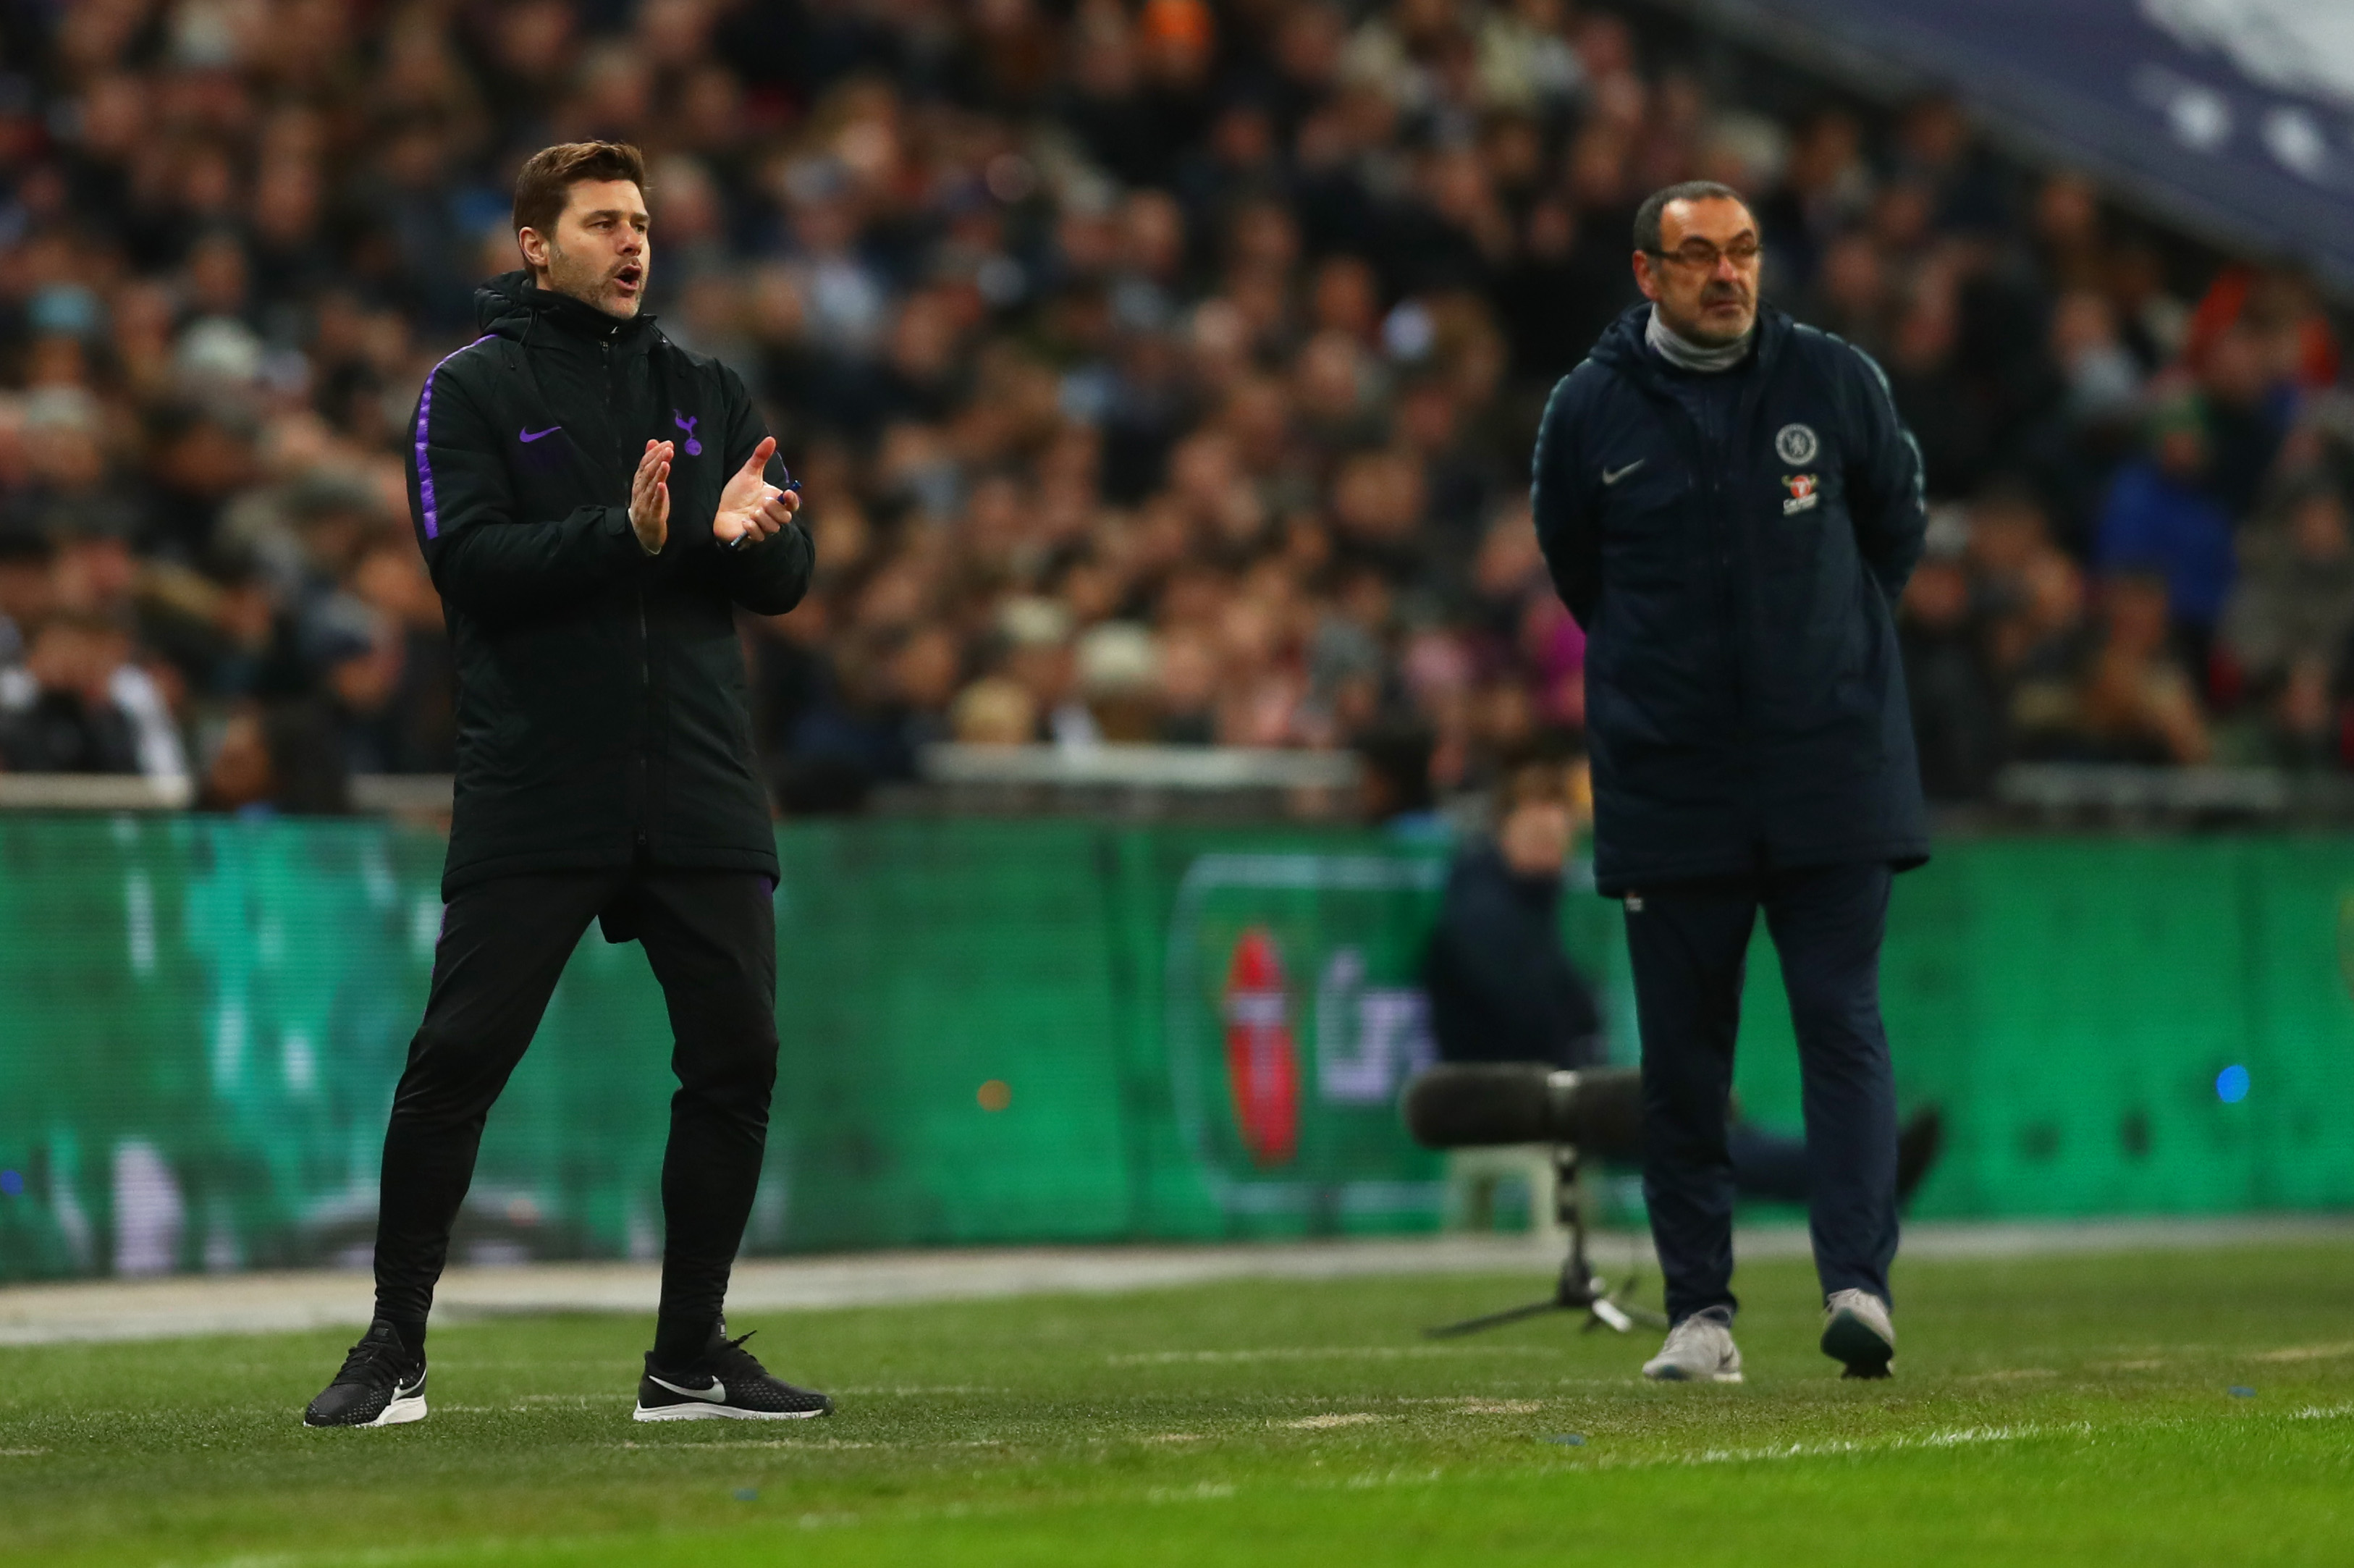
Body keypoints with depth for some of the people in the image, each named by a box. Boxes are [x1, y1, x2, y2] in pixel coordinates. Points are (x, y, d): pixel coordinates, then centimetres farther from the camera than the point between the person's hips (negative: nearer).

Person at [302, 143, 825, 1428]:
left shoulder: (706, 393, 16)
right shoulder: (473, 390, 4)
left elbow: (786, 583, 10)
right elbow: (469, 561, -10)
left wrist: (746, 533, -13)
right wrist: (626, 536, -22)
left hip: (700, 793, 4)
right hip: (533, 793, -4)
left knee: (736, 1056, 0)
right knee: (458, 1058, -6)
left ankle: (689, 1358, 11)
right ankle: (393, 1352, 5)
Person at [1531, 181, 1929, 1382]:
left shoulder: (1835, 380, 1)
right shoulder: (1590, 408, 0)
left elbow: (1897, 521, 16)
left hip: (1832, 773, 0)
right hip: (1667, 779, 0)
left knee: (1843, 1026, -9)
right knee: (1681, 1057, 4)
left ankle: (1858, 1282, -13)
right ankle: (1700, 1313, 10)